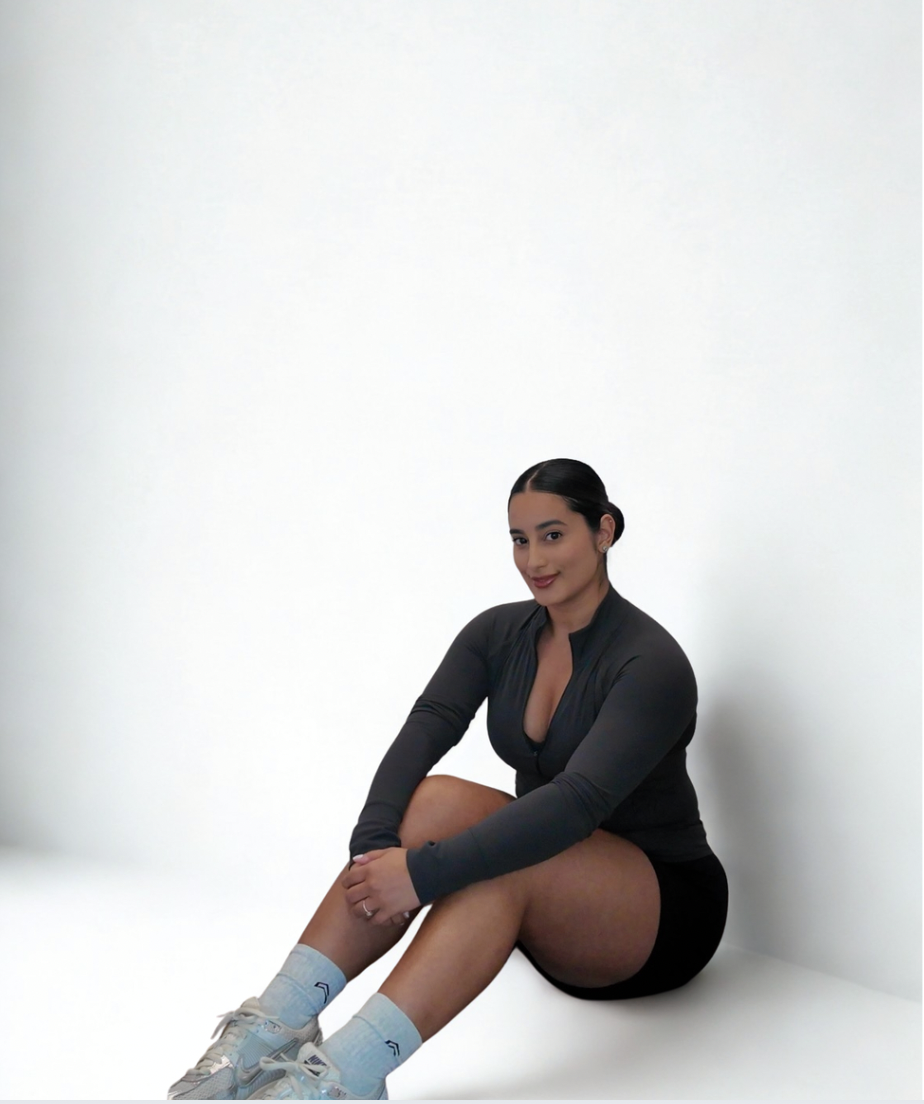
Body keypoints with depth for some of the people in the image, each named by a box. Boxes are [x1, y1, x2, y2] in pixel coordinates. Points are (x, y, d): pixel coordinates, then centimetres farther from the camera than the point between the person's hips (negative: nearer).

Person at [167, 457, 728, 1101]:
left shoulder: (650, 662, -21)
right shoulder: (498, 633, -1)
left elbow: (578, 800, -35)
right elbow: (426, 729, -16)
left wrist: (423, 872, -41)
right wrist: (374, 846, -34)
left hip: (666, 904, -5)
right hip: (551, 900, 5)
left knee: (503, 862, -37)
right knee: (433, 803, -26)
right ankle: (271, 1027, -31)